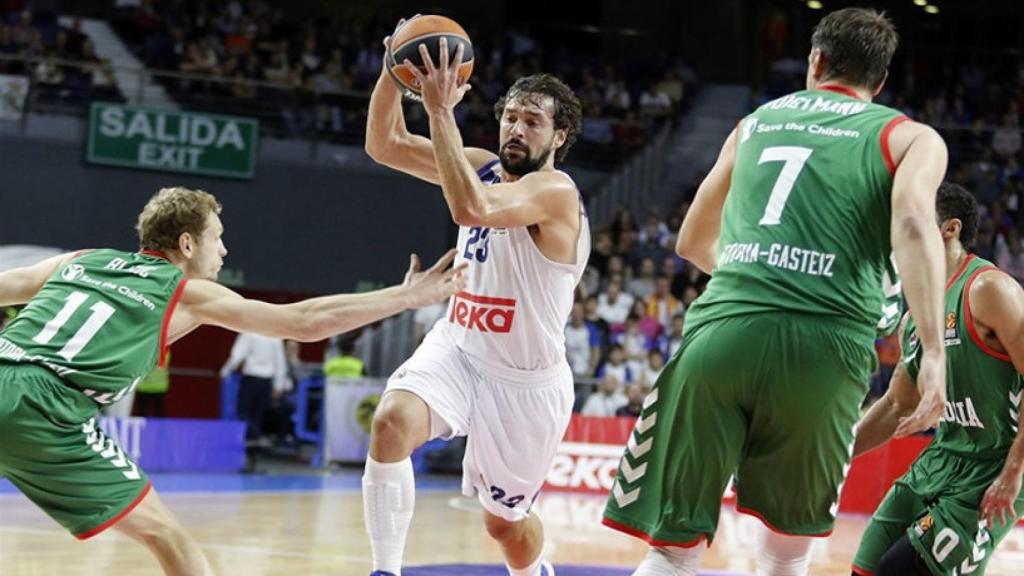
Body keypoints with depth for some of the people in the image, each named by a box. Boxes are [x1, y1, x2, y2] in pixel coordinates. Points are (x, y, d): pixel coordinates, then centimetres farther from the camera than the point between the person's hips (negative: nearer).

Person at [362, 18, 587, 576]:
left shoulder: (555, 191, -21)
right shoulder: (484, 167, 1)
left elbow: (472, 209, -40)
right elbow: (383, 145, -3)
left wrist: (441, 110, -40)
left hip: (527, 380, -5)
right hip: (457, 348, 5)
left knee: (506, 524, 12)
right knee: (391, 423, -28)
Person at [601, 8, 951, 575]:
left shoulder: (757, 122, 26)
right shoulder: (910, 138, 15)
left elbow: (692, 243, 35)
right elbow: (913, 224, -7)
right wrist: (933, 352, -14)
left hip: (721, 331, 2)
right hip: (823, 345, -1)